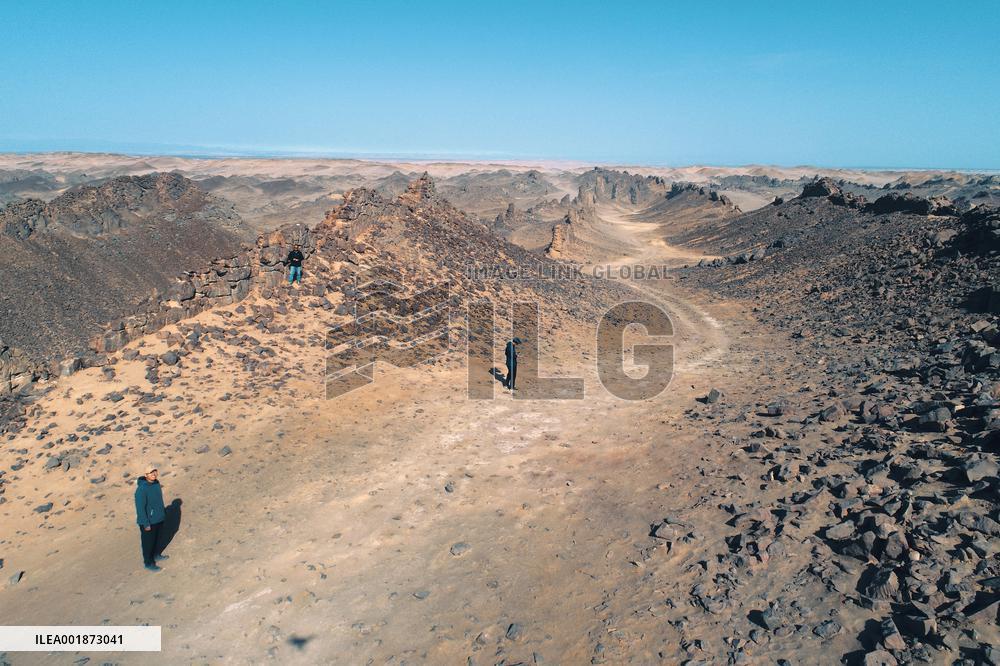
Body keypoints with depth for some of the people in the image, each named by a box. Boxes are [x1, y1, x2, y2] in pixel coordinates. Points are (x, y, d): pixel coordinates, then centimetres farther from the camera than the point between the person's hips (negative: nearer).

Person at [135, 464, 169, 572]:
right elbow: (140, 508, -23)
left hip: (159, 518, 7)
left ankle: (156, 555, 45)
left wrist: (163, 513, 19)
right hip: (149, 521, -7)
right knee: (148, 542, 10)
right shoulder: (141, 489, -27)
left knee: (159, 537, 23)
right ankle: (148, 563, 28)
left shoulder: (156, 483, -4)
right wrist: (146, 524, -19)